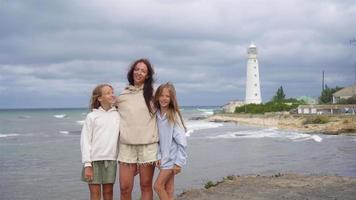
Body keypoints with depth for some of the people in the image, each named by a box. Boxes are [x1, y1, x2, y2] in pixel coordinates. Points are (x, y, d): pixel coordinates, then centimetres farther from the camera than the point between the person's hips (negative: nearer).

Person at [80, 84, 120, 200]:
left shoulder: (118, 115, 5)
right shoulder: (92, 116, -1)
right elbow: (85, 140, -3)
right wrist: (87, 164, -9)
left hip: (111, 159, 2)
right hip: (94, 159, -2)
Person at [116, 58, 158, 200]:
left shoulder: (152, 93, 6)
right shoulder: (122, 95, 8)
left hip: (148, 145, -1)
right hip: (126, 146, 1)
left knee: (146, 186, 5)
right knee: (125, 188, -1)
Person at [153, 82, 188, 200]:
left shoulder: (174, 116, -14)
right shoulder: (157, 115, 3)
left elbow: (182, 142, -16)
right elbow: (158, 139, 8)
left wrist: (179, 162, -17)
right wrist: (159, 156, 0)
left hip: (172, 158, -6)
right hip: (164, 158, 6)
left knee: (158, 186, -6)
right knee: (167, 189, 10)